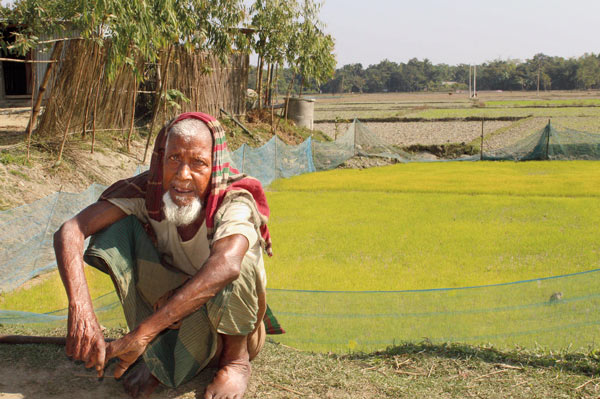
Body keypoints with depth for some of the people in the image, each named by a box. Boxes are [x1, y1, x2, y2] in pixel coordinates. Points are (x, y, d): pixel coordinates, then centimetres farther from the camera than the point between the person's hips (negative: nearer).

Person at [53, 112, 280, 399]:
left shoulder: (235, 202, -28)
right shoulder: (147, 191, -18)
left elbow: (225, 266, -50)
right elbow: (69, 232, -28)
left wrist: (141, 334, -54)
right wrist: (80, 309, -46)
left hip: (231, 319, -3)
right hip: (169, 302, 3)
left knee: (234, 255, -36)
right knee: (119, 229, -20)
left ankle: (236, 358, -10)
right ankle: (158, 352, -9)